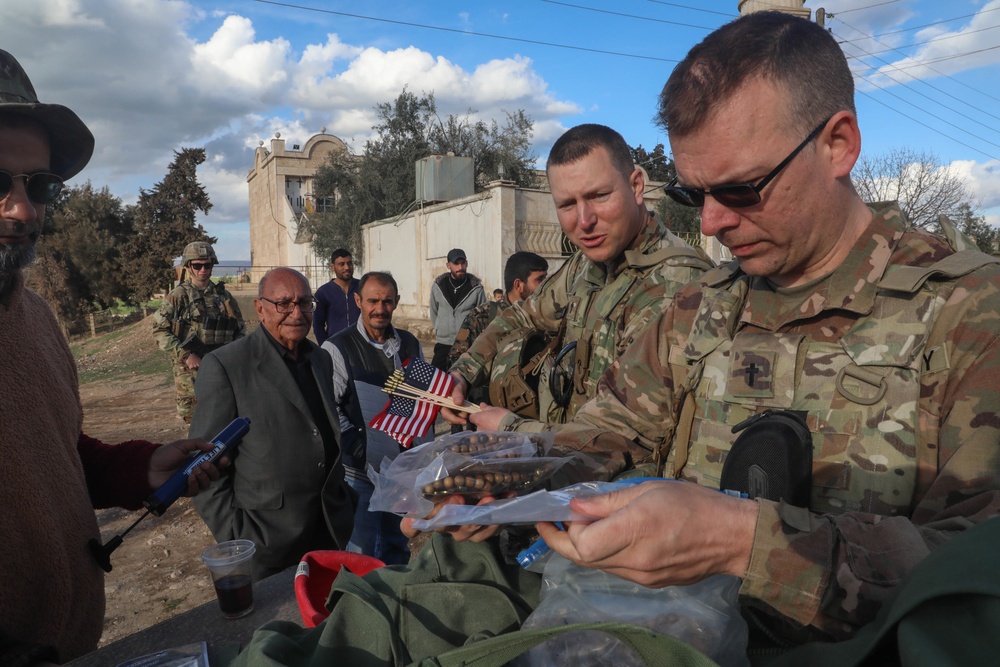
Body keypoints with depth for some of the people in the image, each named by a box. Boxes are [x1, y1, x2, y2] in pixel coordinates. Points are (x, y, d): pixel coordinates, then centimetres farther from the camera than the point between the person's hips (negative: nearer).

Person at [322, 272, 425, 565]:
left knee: (397, 549, 21)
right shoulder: (337, 348, -10)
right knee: (361, 554, 3)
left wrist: (422, 448, 4)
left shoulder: (410, 343, 6)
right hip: (361, 472, -5)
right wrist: (359, 449, -18)